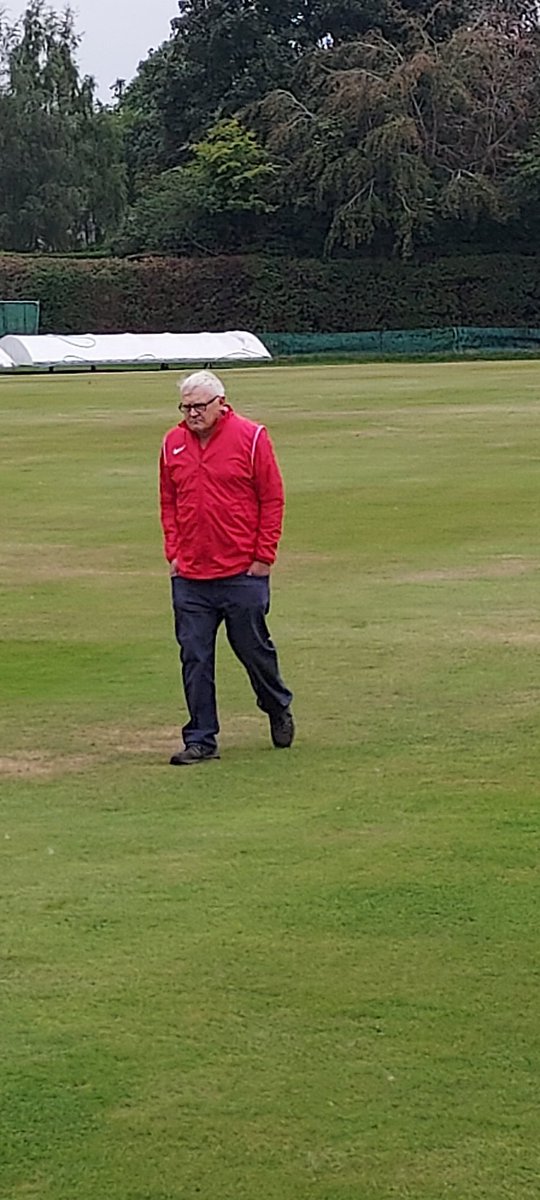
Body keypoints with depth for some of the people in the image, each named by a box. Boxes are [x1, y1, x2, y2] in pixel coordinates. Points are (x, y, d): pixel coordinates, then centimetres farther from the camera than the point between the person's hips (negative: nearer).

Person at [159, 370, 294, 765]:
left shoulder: (251, 437, -4)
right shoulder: (173, 443, 7)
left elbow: (273, 499, -3)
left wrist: (263, 557, -5)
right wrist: (173, 553, 7)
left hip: (243, 573, -3)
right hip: (189, 577, 3)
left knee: (254, 650, 8)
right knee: (195, 659, 2)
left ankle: (279, 710, 34)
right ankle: (201, 740, 9)